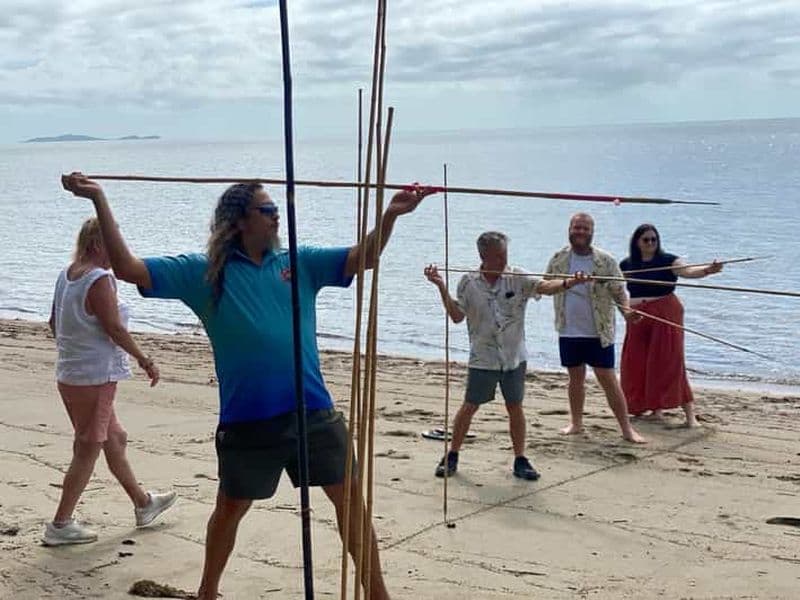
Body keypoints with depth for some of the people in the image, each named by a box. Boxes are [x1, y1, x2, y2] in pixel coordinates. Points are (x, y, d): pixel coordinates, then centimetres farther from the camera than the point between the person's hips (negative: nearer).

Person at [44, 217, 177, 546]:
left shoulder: (66, 276, 9)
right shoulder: (100, 279, -18)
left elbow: (54, 322, 17)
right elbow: (114, 328, -19)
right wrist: (145, 360, -9)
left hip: (70, 374, 10)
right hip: (95, 376, -10)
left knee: (115, 438, 21)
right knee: (88, 451, 1)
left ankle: (143, 504, 34)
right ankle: (60, 524, 7)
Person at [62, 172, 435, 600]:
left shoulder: (300, 263, 8)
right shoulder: (204, 272, 0)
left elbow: (362, 258, 4)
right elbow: (128, 268, -4)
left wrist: (390, 214, -13)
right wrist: (99, 200, -10)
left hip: (313, 411, 3)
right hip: (247, 420, -2)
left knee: (349, 497, 7)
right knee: (230, 508, 14)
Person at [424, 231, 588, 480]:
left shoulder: (517, 277, -6)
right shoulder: (469, 283, -4)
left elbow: (544, 286, -21)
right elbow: (456, 316, -3)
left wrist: (568, 283, -40)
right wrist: (441, 287, -11)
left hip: (514, 356, 1)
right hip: (482, 358, 0)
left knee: (515, 407, 8)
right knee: (469, 407, 6)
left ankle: (520, 461, 19)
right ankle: (452, 456, 20)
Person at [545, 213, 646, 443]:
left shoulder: (605, 261, -7)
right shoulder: (559, 259, 2)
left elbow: (618, 291, -6)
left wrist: (626, 310, -22)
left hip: (599, 333, -3)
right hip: (569, 331, 3)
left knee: (608, 379, -2)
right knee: (576, 378, 15)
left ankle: (627, 428, 6)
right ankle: (576, 423, 30)